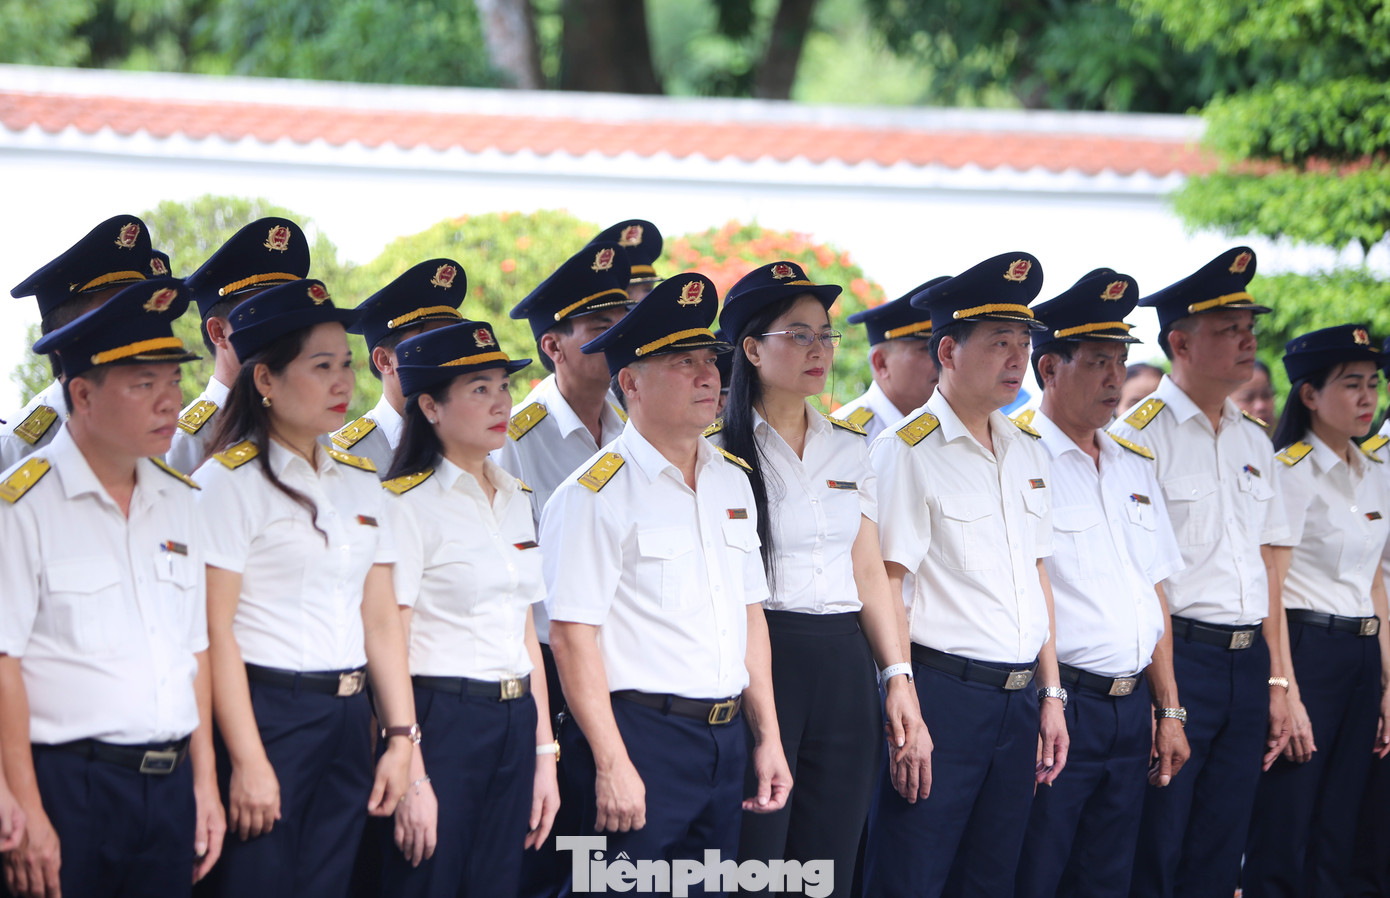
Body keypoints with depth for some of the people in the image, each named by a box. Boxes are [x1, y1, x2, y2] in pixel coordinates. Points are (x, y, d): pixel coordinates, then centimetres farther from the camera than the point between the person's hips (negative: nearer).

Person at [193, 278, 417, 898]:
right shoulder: (231, 480, -8)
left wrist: (401, 737, 6)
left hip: (347, 719, 6)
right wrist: (247, 761, -17)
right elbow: (215, 632, -12)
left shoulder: (361, 483, 13)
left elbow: (382, 620, 14)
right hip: (264, 713, -6)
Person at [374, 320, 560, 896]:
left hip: (515, 721, 7)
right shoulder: (408, 503, -9)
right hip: (440, 719, -7)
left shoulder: (514, 498, 13)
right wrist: (411, 777, -17)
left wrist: (544, 754, 12)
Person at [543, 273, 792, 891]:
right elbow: (572, 636, -15)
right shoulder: (595, 495, -10)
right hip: (640, 738, -7)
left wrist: (768, 737, 14)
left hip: (726, 743, 7)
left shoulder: (733, 481, 13)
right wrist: (612, 764, -19)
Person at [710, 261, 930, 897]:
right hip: (759, 662, -5)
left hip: (845, 668, 5)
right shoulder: (719, 455, -3)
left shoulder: (850, 450, 14)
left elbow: (870, 575, 13)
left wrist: (900, 681, 4)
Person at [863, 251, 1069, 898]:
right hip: (944, 693, -7)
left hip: (1020, 699, 7)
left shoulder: (1027, 451, 13)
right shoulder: (909, 451, -9)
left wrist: (1051, 695, 14)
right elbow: (885, 588, -11)